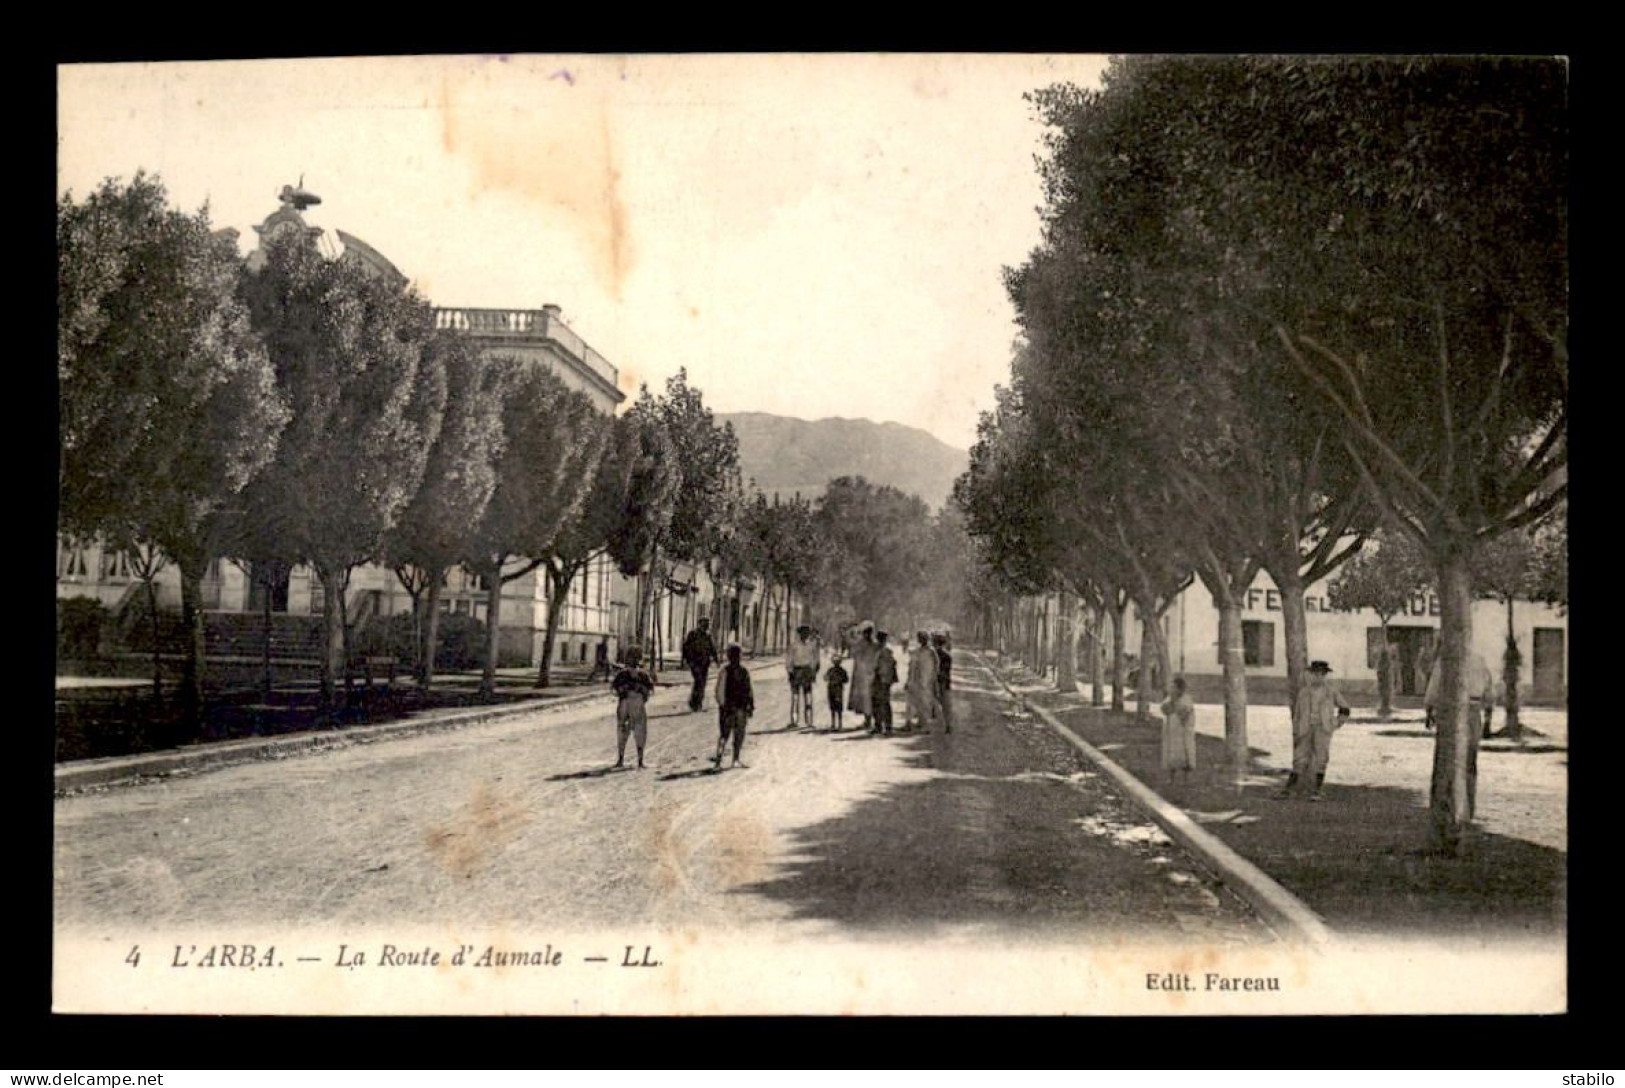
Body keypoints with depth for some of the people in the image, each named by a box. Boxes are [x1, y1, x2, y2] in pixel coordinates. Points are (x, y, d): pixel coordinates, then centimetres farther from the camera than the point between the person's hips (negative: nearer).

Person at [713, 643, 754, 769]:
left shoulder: (744, 672, 11)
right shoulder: (725, 671, -7)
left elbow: (748, 690, 17)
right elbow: (720, 689, -12)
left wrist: (751, 705, 13)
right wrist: (722, 704, -19)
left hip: (741, 708, 6)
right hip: (729, 707, -6)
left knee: (739, 735, 10)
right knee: (725, 734, -9)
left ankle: (736, 760, 20)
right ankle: (718, 761, -10)